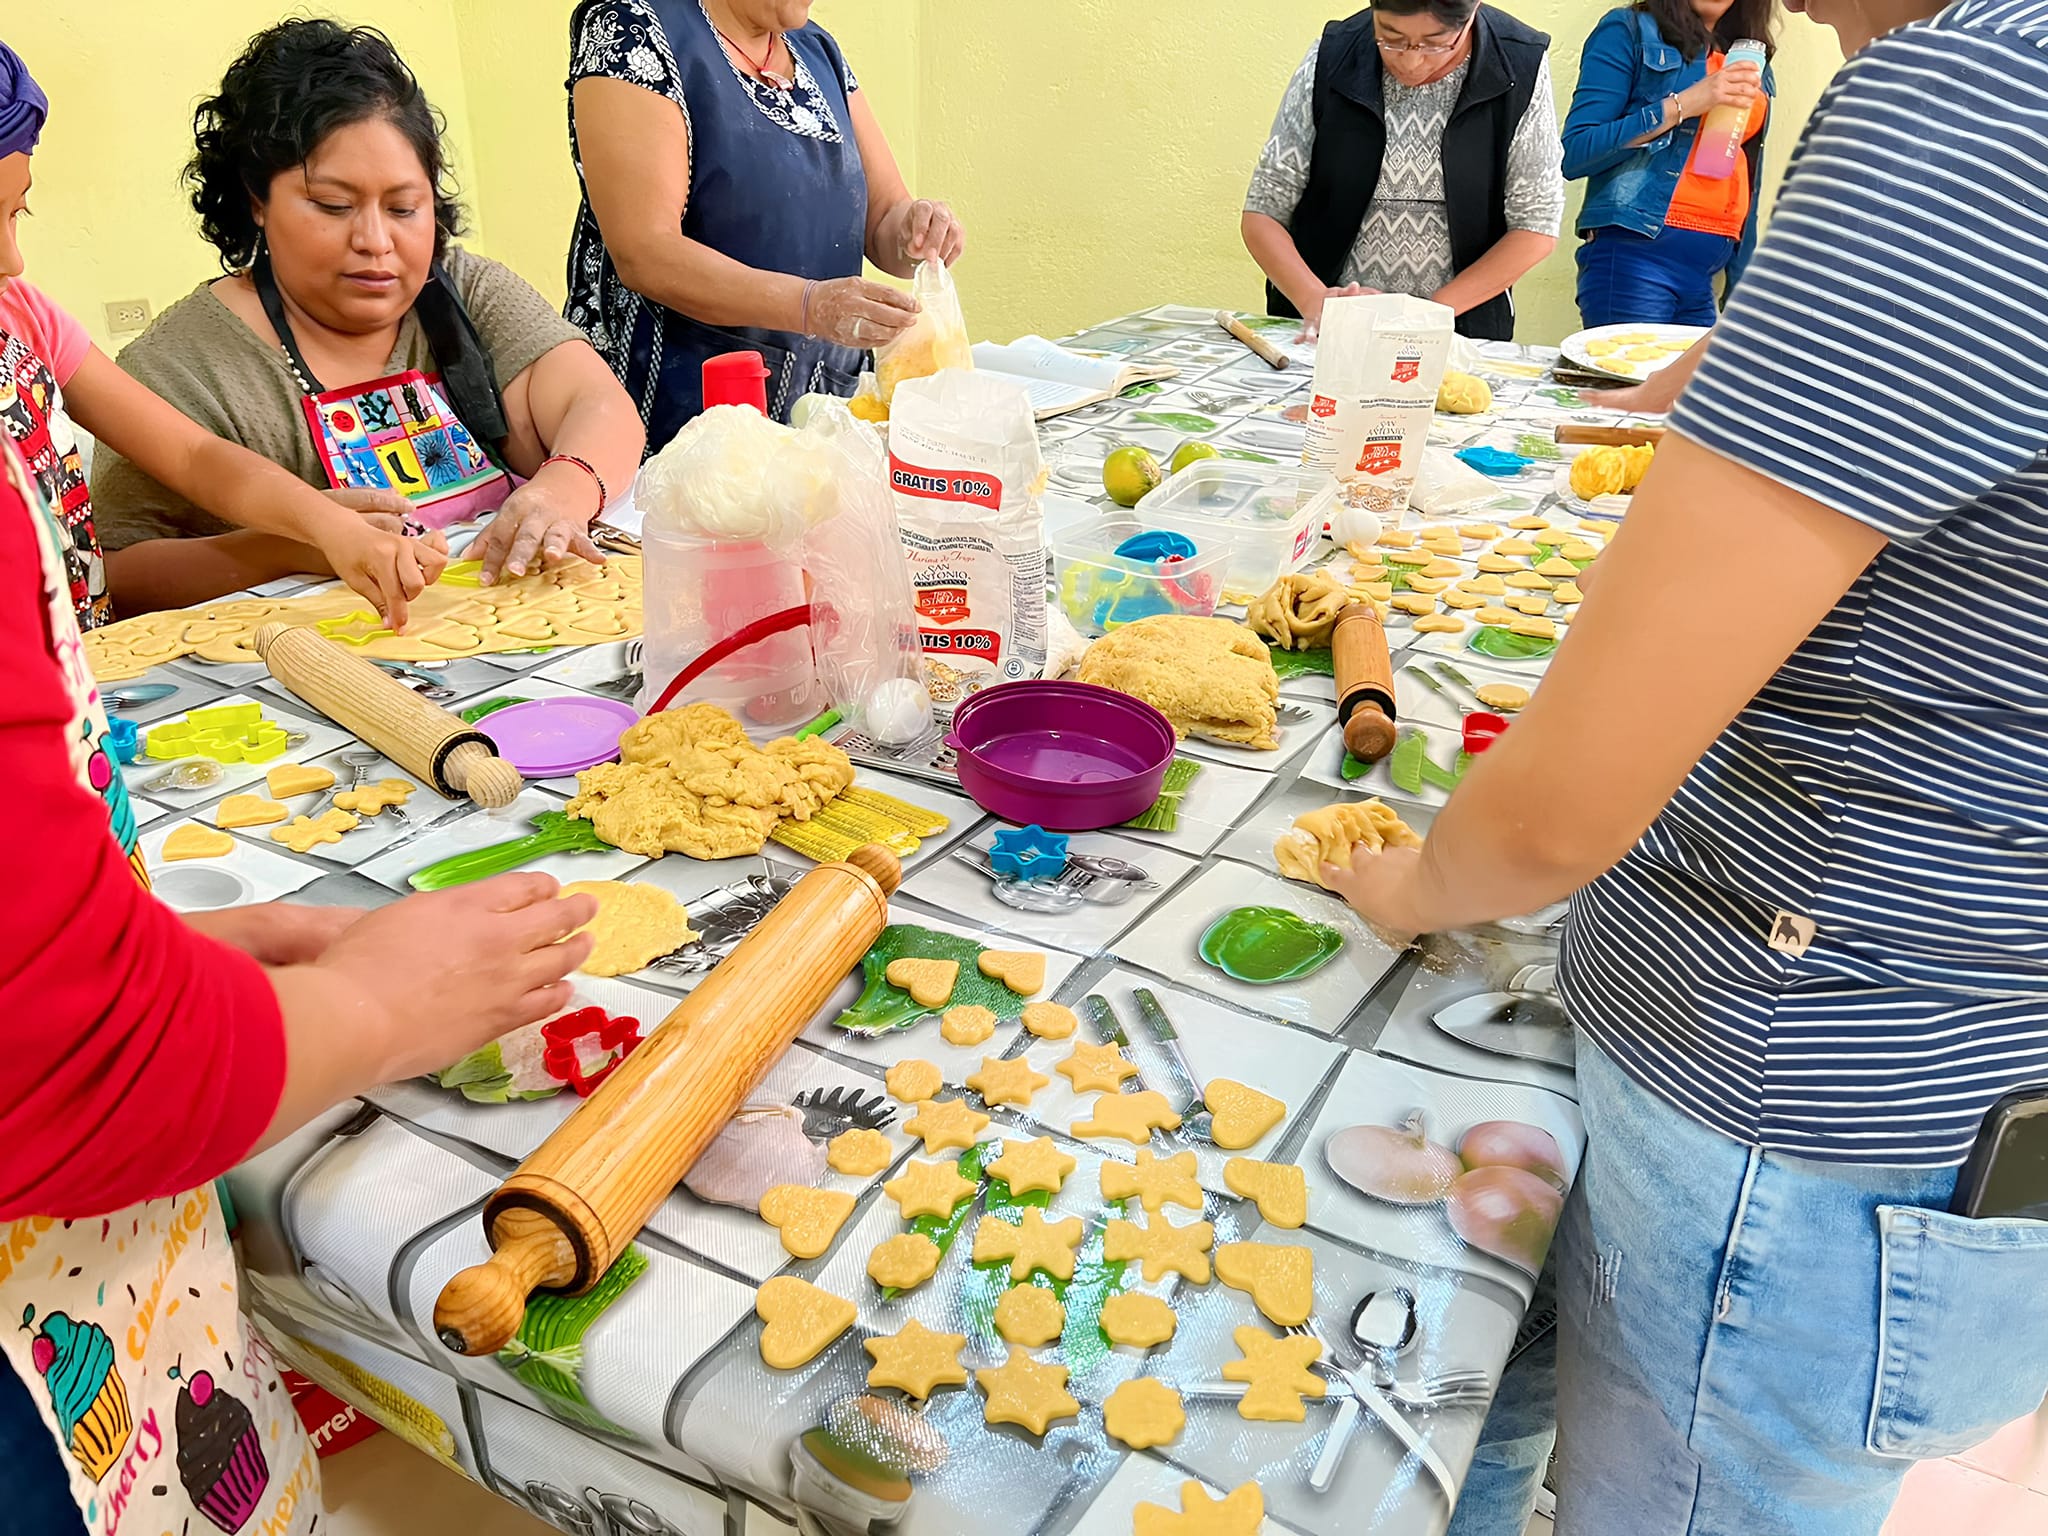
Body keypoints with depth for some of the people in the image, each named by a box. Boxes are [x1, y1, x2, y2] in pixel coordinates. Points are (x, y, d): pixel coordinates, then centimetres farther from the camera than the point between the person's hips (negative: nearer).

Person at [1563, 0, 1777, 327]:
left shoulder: (1750, 64, 18)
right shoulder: (1629, 31, 2)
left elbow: (1746, 183, 18)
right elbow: (1574, 153, -9)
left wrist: (1744, 287, 11)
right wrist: (1682, 104, -15)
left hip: (1713, 269, 6)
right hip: (1634, 252, -5)